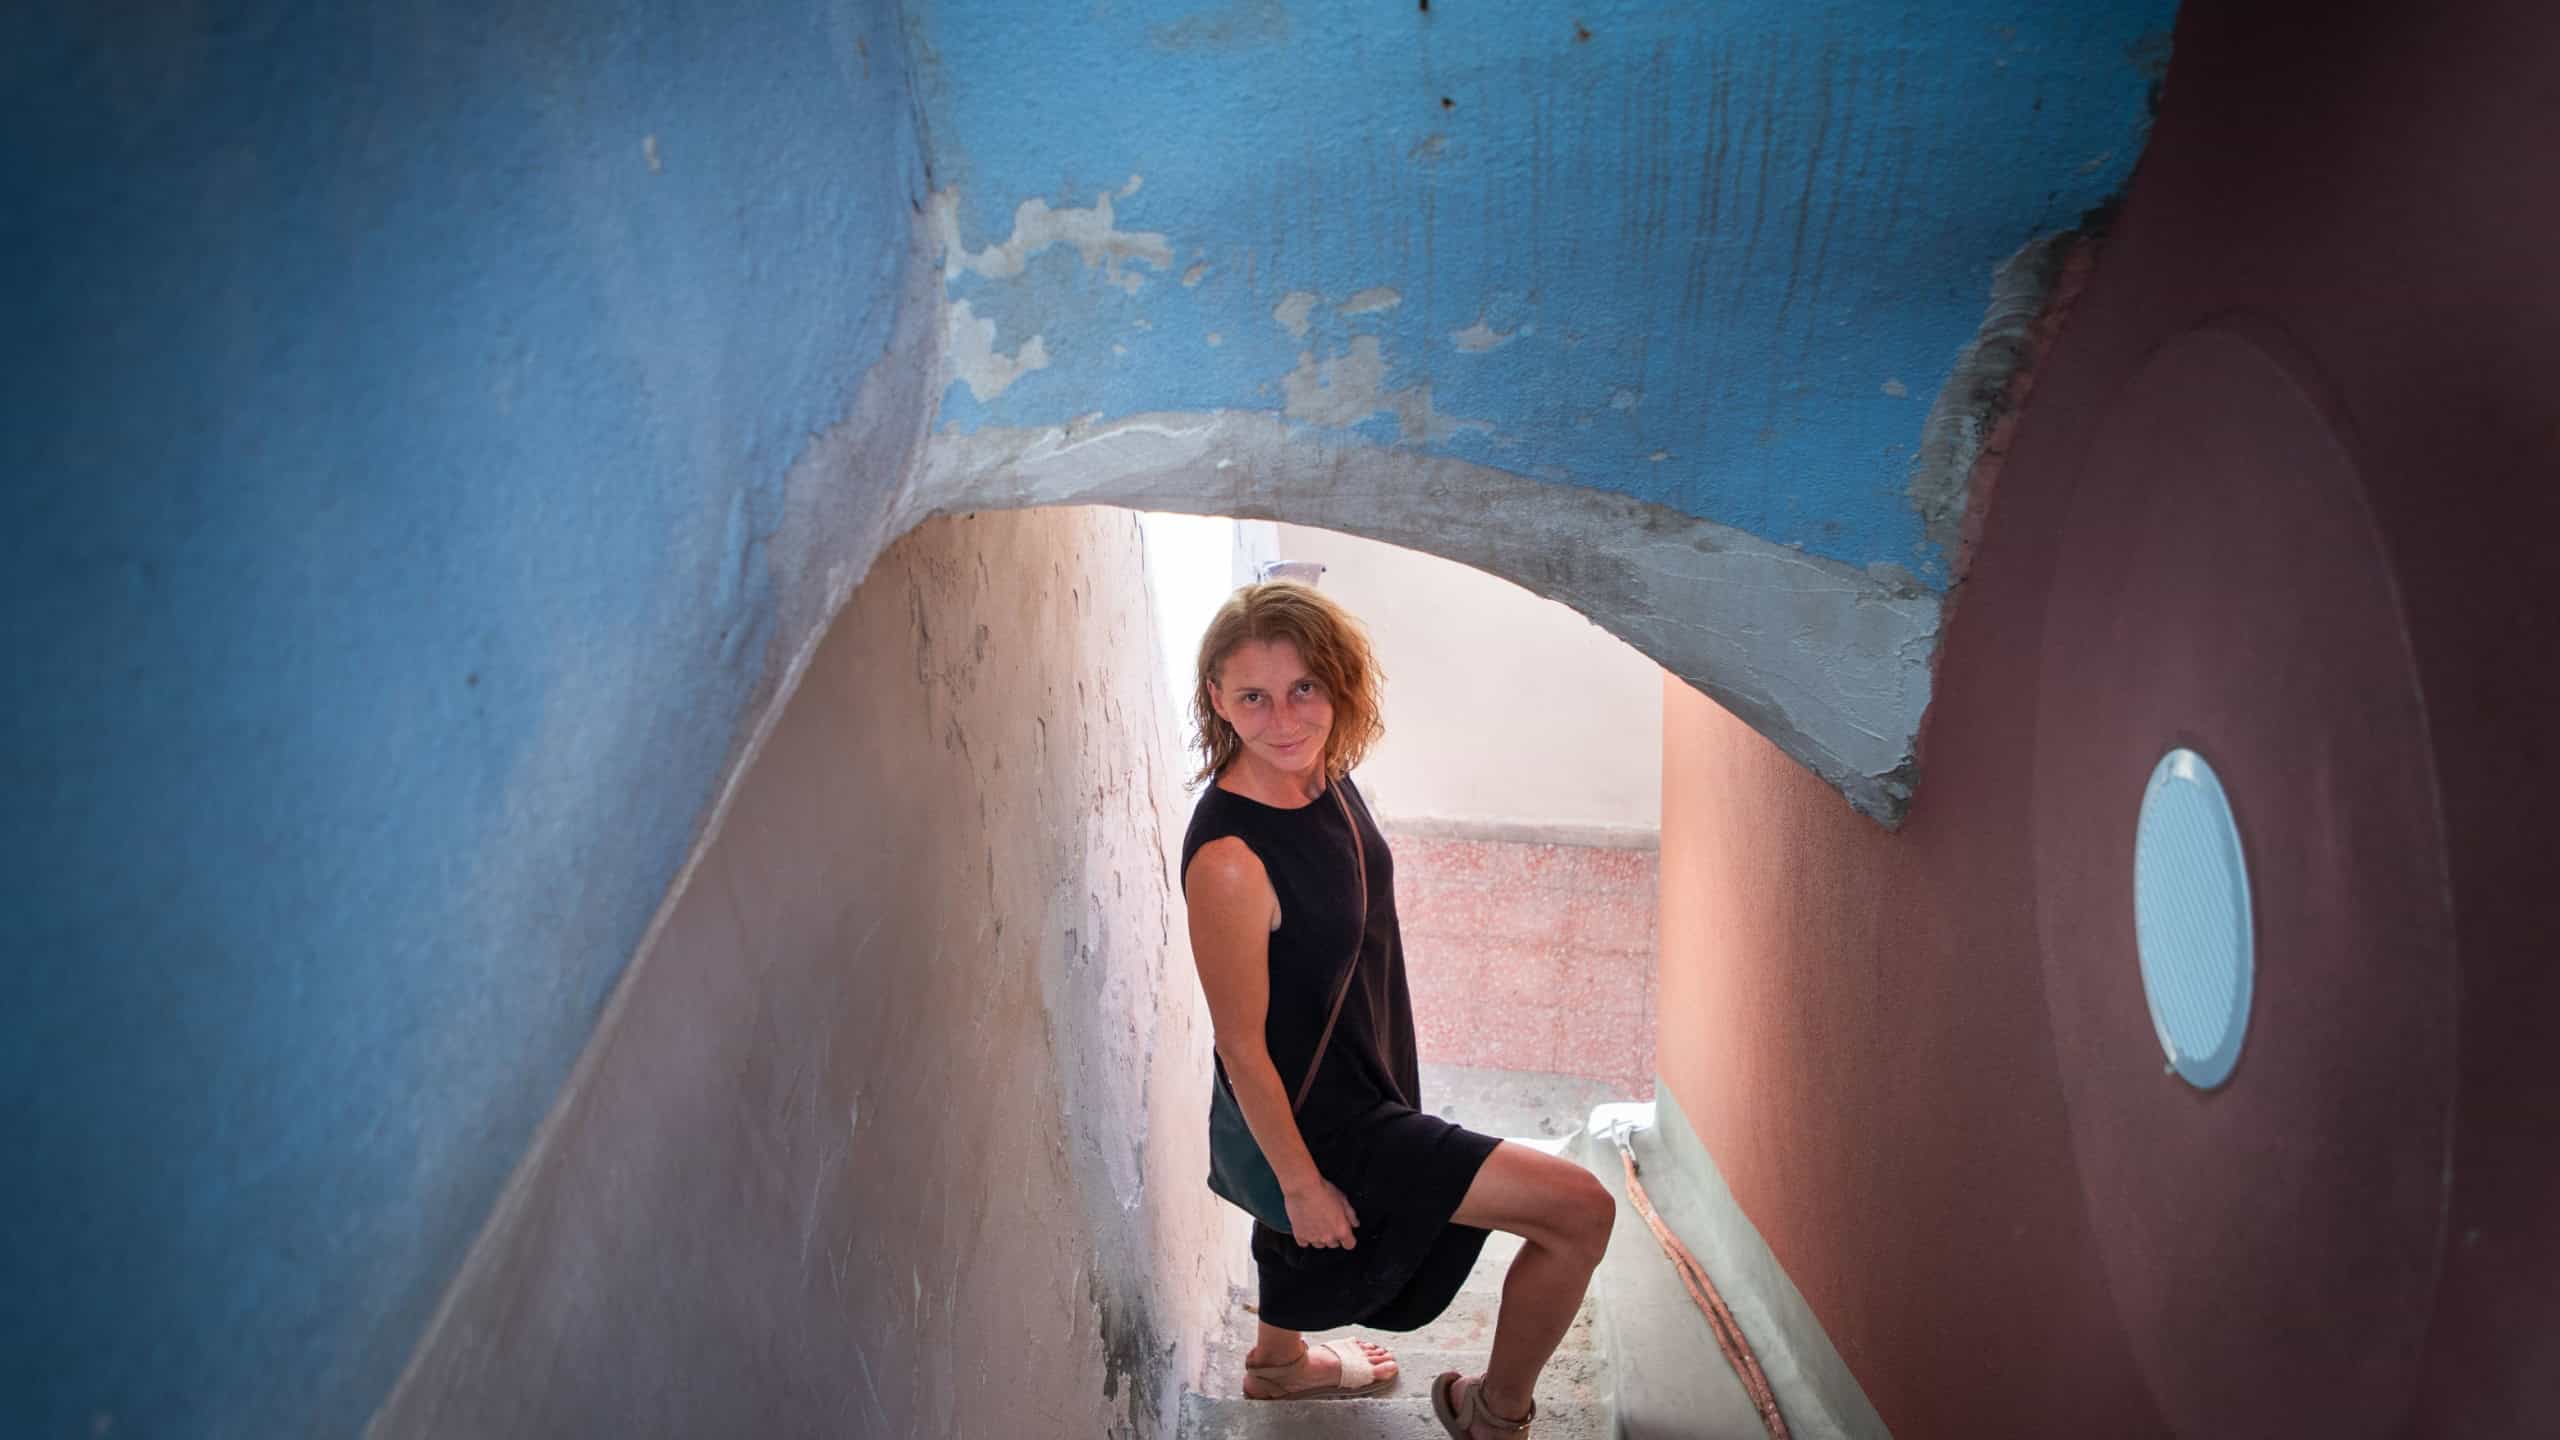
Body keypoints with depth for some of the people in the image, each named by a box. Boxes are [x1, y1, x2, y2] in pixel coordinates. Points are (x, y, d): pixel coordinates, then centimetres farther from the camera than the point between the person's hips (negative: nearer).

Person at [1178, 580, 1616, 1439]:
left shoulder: (1325, 778, -8)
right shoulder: (1228, 860, -34)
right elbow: (1241, 1046, -23)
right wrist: (1301, 1182, -14)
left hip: (1366, 1073, 9)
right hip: (1324, 1123, -8)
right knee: (1580, 1211, -9)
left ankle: (1278, 1361, 65)